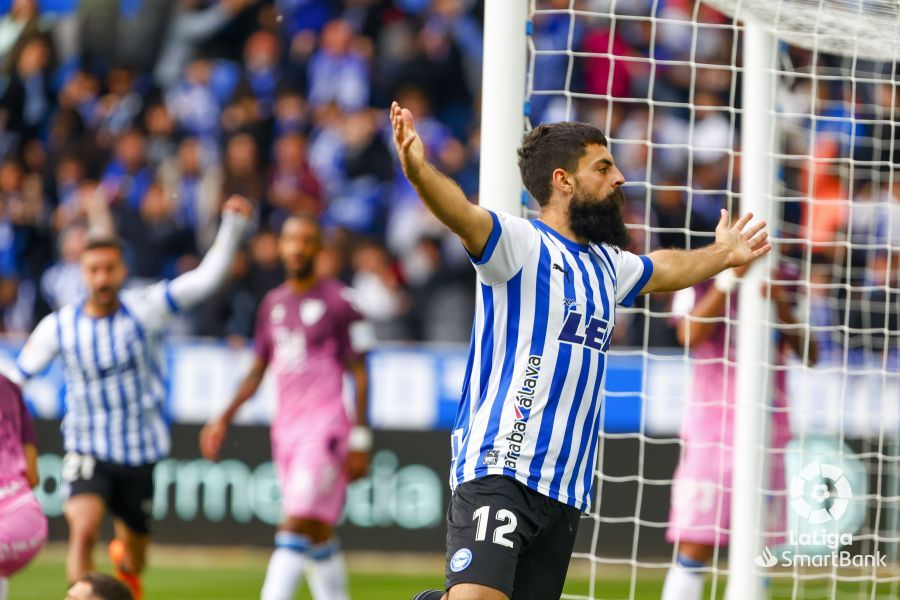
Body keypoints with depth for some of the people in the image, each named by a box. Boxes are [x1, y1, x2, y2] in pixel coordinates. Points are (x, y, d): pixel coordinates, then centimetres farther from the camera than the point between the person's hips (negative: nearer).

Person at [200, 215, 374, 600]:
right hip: (285, 426, 7)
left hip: (325, 427, -7)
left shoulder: (337, 302, -4)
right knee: (318, 535, 10)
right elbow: (258, 370, 22)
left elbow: (359, 374, -4)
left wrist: (360, 441, -9)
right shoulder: (273, 303, 14)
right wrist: (224, 419, 14)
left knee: (298, 525, -15)